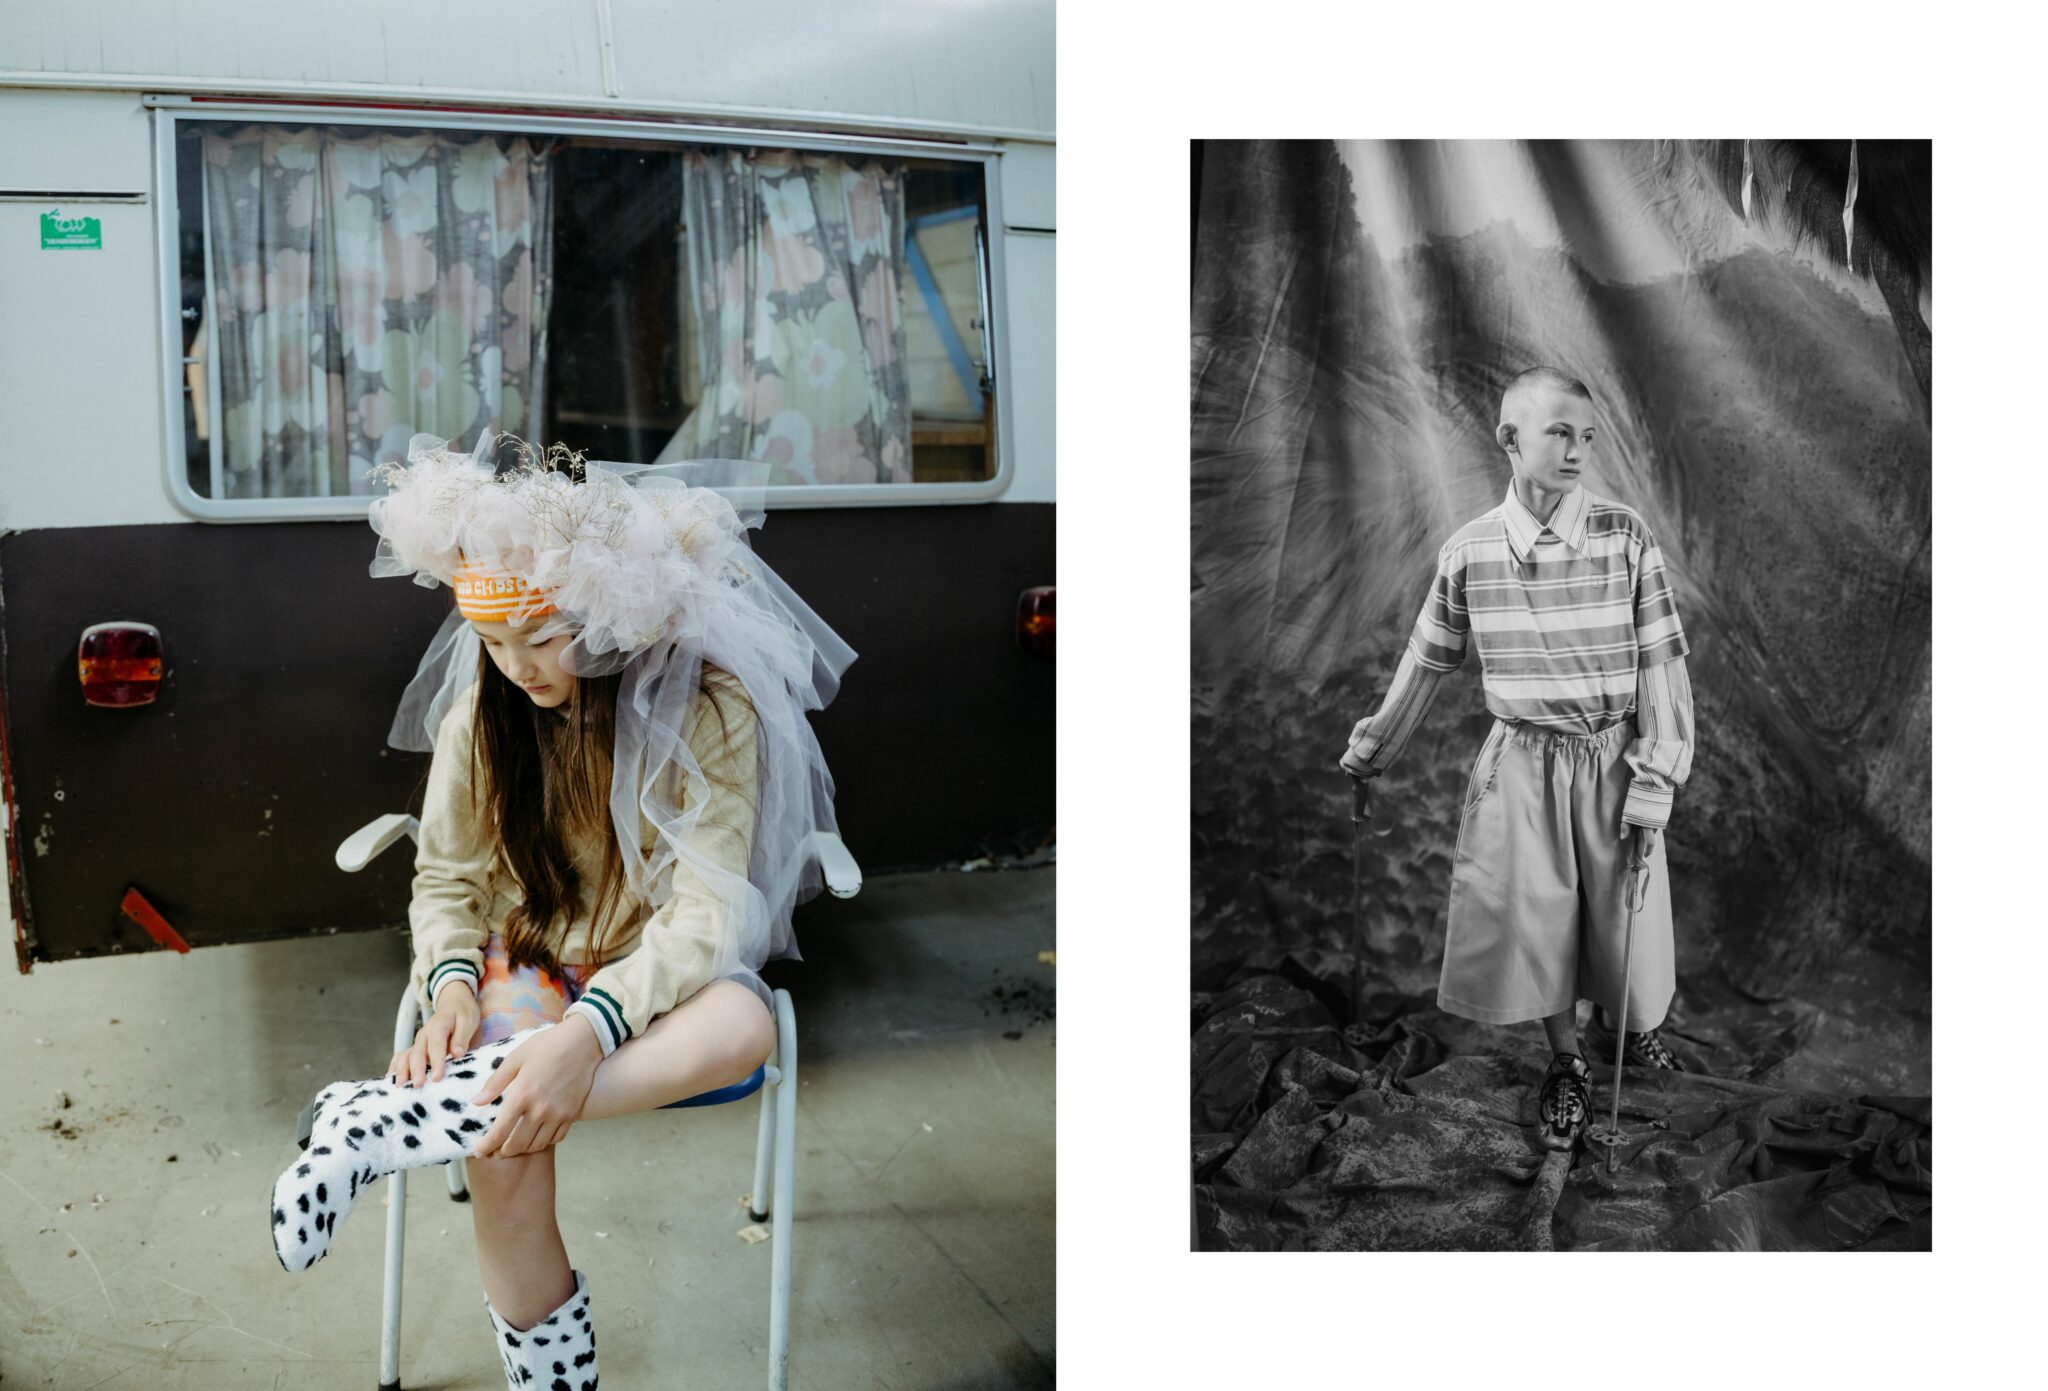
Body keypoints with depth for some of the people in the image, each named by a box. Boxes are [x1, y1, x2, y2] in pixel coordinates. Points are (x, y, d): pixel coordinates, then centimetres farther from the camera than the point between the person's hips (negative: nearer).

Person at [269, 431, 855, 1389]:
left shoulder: (709, 706, -15)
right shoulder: (481, 711, -3)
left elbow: (707, 911, -20)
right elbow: (446, 878, 6)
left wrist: (590, 1030, -36)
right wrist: (452, 984, -17)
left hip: (657, 979, -1)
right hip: (525, 967, 2)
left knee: (742, 1027, -39)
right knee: (506, 1144, -32)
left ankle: (380, 1119, -35)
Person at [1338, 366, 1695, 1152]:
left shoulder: (1626, 536, -11)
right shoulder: (1467, 551, -7)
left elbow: (1660, 665, -8)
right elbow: (1426, 662, 7)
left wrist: (1654, 785, -11)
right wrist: (1372, 750, 14)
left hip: (1612, 760, 0)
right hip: (1520, 765, 1)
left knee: (1623, 912, 12)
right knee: (1533, 920, 8)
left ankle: (1625, 1025, 44)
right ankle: (1565, 1065, 32)